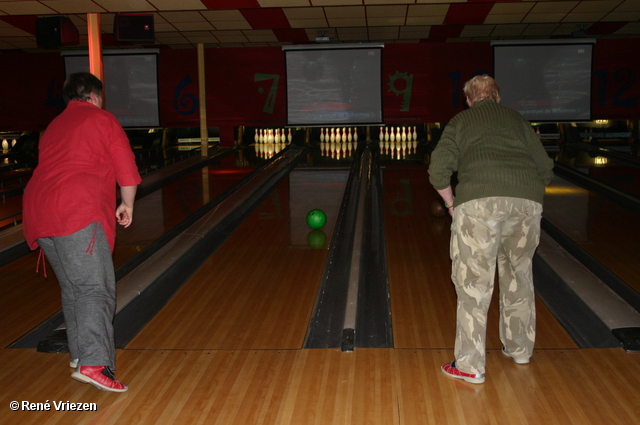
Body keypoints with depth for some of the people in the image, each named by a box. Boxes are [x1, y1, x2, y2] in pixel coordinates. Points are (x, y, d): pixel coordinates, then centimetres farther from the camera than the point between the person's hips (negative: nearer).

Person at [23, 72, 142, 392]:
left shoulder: (53, 127, 27)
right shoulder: (103, 120, 7)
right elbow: (127, 171, 2)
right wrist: (127, 204, 16)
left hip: (38, 212, 8)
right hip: (77, 211, -8)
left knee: (72, 287, 17)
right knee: (95, 288, -11)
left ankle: (79, 353, 24)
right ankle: (93, 364, -22)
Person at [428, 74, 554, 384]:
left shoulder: (460, 121, 18)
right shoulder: (518, 120, 25)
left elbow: (438, 171, 4)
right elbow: (545, 169, 20)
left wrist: (452, 204, 16)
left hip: (479, 200, -3)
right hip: (527, 201, 4)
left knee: (474, 283, 1)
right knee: (518, 276, 21)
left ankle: (470, 365, 4)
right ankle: (519, 348, 35)